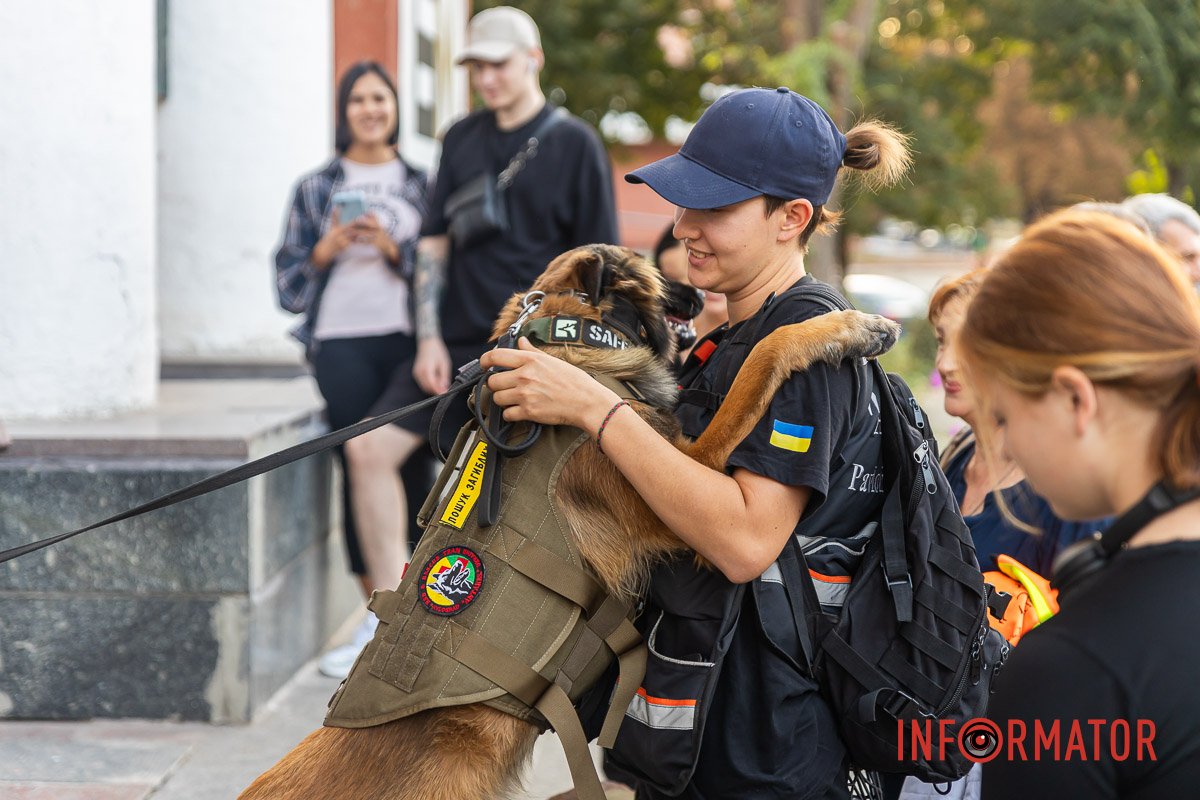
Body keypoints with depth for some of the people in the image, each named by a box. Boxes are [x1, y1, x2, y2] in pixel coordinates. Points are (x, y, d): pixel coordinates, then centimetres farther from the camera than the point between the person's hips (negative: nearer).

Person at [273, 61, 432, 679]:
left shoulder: (420, 185, 13)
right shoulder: (316, 188, 12)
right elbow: (288, 281, 11)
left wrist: (392, 249, -8)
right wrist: (326, 249, -6)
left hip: (407, 339, 0)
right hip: (342, 343, 0)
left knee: (412, 466, -4)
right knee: (357, 467, -7)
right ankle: (378, 612, -1)